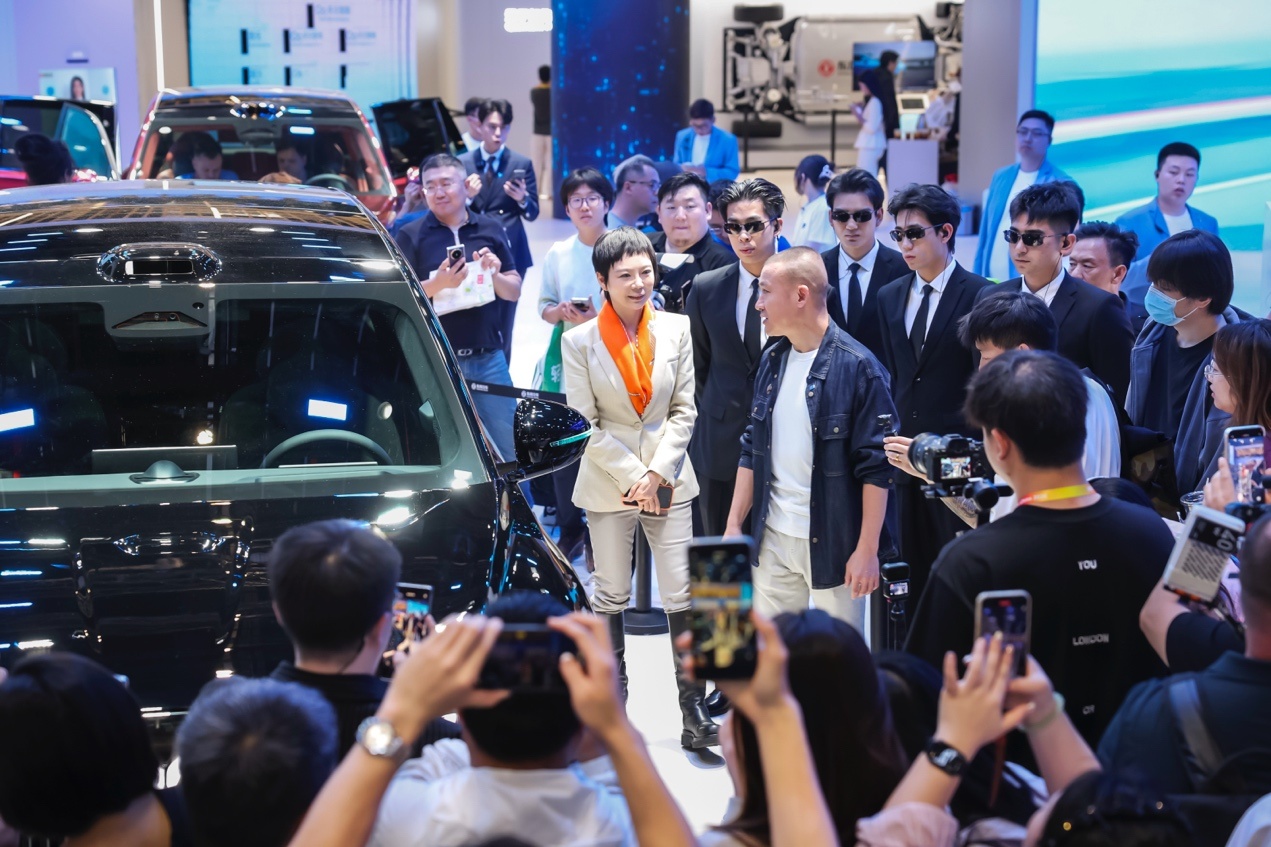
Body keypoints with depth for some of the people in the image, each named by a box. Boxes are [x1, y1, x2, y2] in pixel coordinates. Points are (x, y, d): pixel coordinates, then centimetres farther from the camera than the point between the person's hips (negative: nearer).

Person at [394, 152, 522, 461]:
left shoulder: (491, 230, 9)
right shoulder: (411, 236, 0)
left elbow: (515, 292, 12)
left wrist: (495, 275, -9)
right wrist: (437, 283, -23)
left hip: (488, 358, 2)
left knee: (507, 452, 5)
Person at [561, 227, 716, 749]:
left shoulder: (676, 329, 0)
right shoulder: (579, 342, -5)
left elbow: (684, 410, 1)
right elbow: (584, 424, -5)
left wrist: (657, 473, -8)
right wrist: (632, 478, -10)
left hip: (669, 480, 1)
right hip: (607, 484, -1)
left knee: (683, 593, 0)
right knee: (611, 594, 9)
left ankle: (694, 707, 6)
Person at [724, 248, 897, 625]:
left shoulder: (857, 367, -14)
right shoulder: (772, 361, 7)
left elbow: (875, 466, -13)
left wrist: (867, 550, -15)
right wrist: (733, 525, 10)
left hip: (834, 546, -6)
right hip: (773, 539, 6)